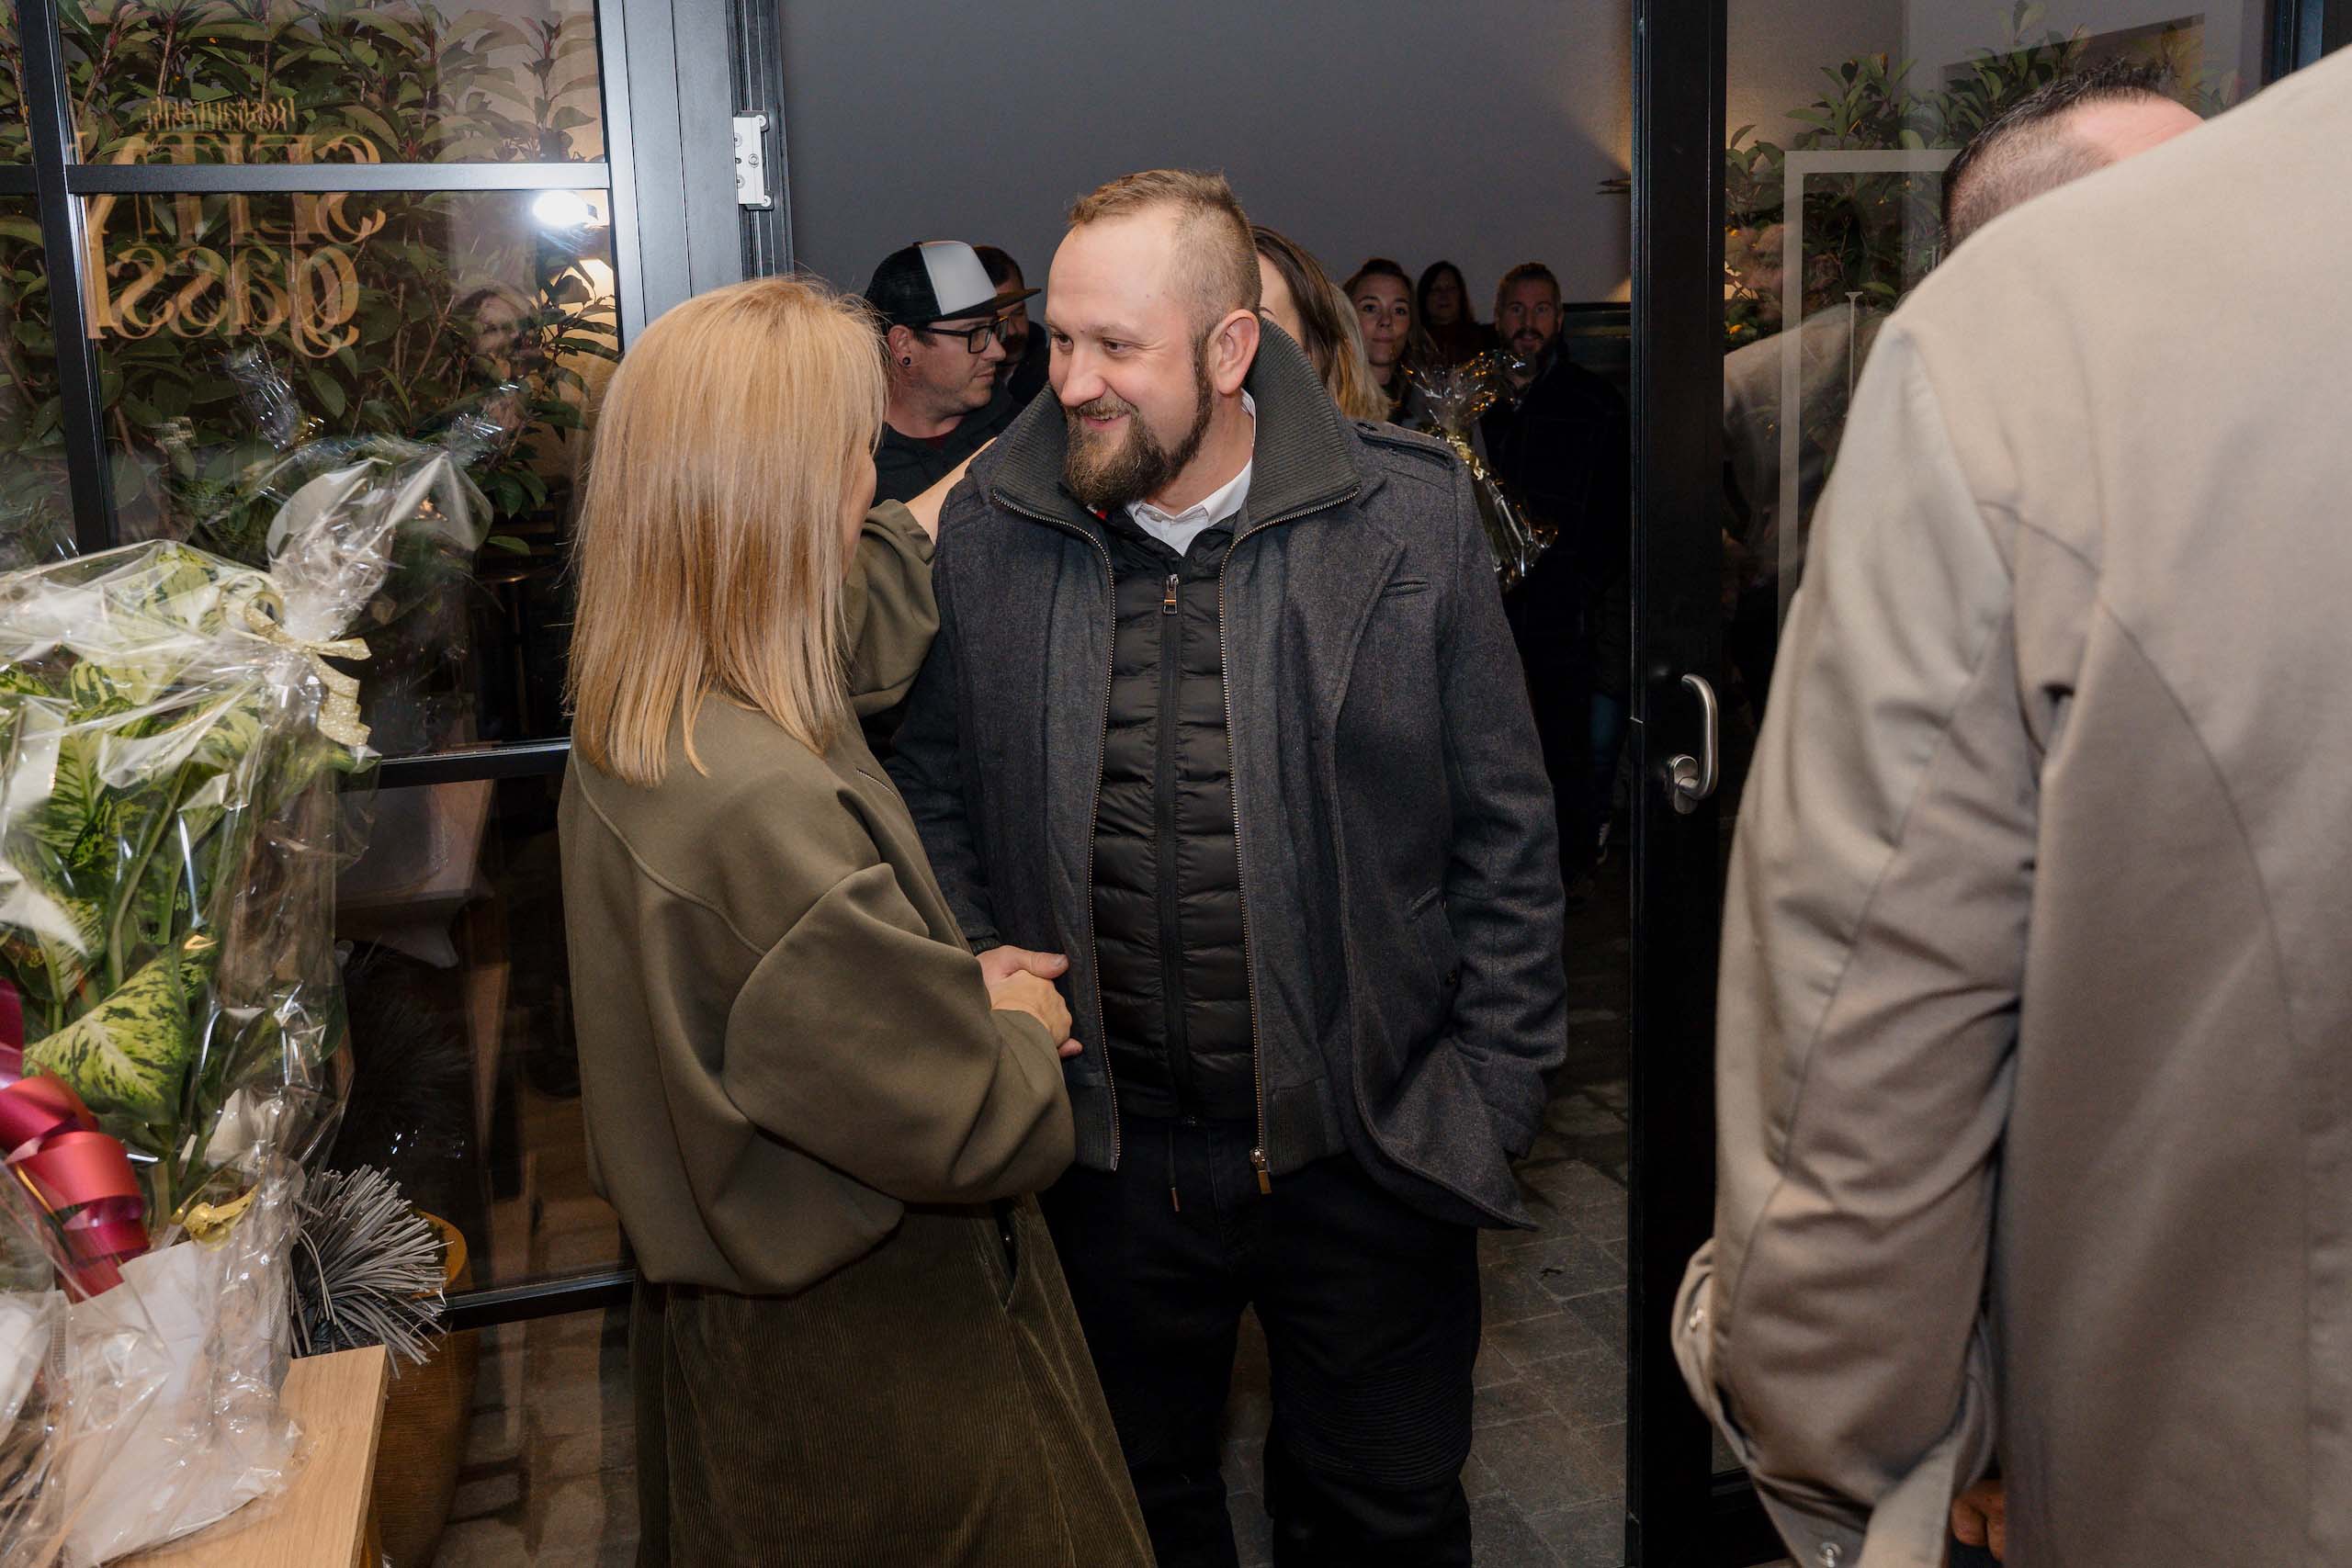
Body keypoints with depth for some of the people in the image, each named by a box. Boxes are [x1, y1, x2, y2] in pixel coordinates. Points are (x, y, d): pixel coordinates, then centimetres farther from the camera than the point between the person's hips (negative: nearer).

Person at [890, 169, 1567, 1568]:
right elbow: (943, 797, 9)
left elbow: (1505, 829, -3)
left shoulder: (1413, 516, -8)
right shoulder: (988, 529, -2)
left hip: (1364, 1150, -1)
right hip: (1105, 1151, 2)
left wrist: (1490, 1097, -4)